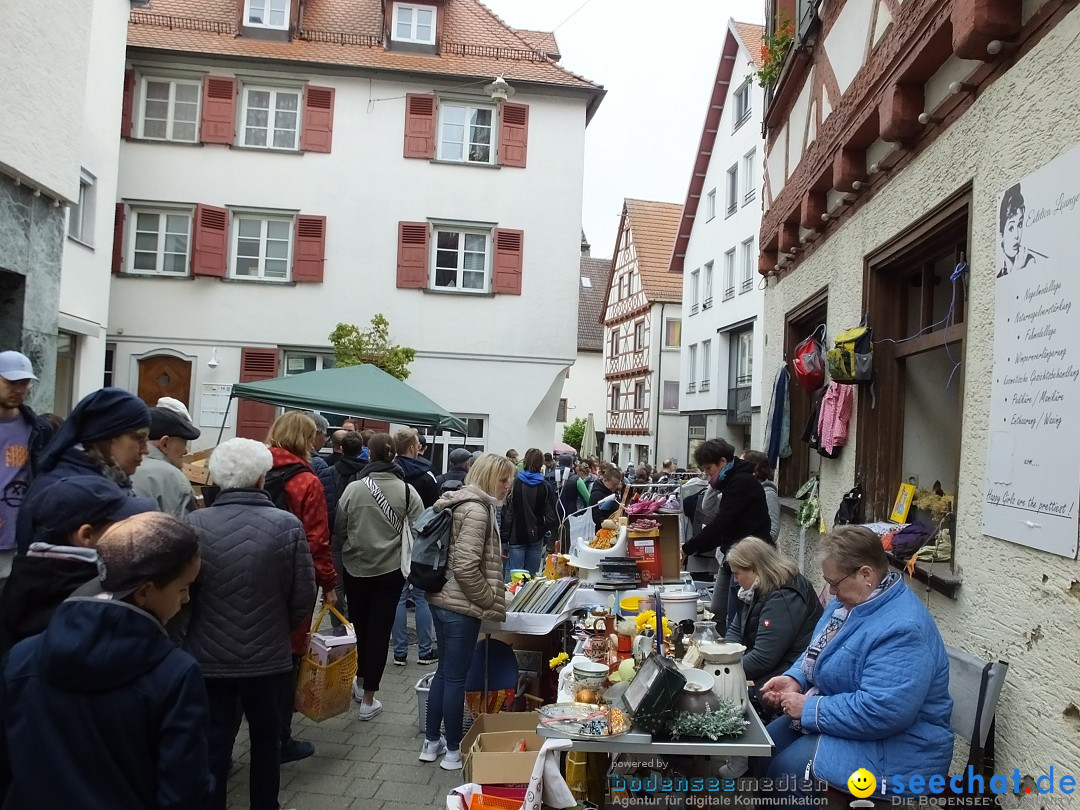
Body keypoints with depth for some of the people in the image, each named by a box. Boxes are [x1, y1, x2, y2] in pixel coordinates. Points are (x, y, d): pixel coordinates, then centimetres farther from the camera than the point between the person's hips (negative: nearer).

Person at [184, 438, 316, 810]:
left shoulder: (194, 524, -14)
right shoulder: (288, 525, -14)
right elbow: (303, 596, -9)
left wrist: (192, 635, 13)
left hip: (208, 657, 0)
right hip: (269, 657, 1)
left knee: (213, 744, 13)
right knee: (266, 738, 20)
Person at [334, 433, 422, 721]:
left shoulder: (353, 488, -12)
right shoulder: (407, 491, -11)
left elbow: (339, 529, -3)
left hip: (356, 568, 1)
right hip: (390, 569, -1)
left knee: (359, 625, 19)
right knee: (379, 630, 6)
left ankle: (361, 682, 36)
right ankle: (368, 700, 10)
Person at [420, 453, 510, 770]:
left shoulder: (466, 503, 13)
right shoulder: (476, 509, -19)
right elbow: (466, 567, -25)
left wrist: (489, 598, 18)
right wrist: (491, 602, -14)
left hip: (443, 600, 10)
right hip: (460, 605, -10)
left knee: (445, 671, 19)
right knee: (456, 677, 3)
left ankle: (431, 742, 30)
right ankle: (453, 750, 17)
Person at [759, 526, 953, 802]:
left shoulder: (902, 629, -29)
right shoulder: (851, 600, 4)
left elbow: (880, 712, -34)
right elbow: (818, 655, 16)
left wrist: (809, 708, -24)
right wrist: (794, 679, -4)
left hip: (892, 748, -10)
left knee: (784, 770, -22)